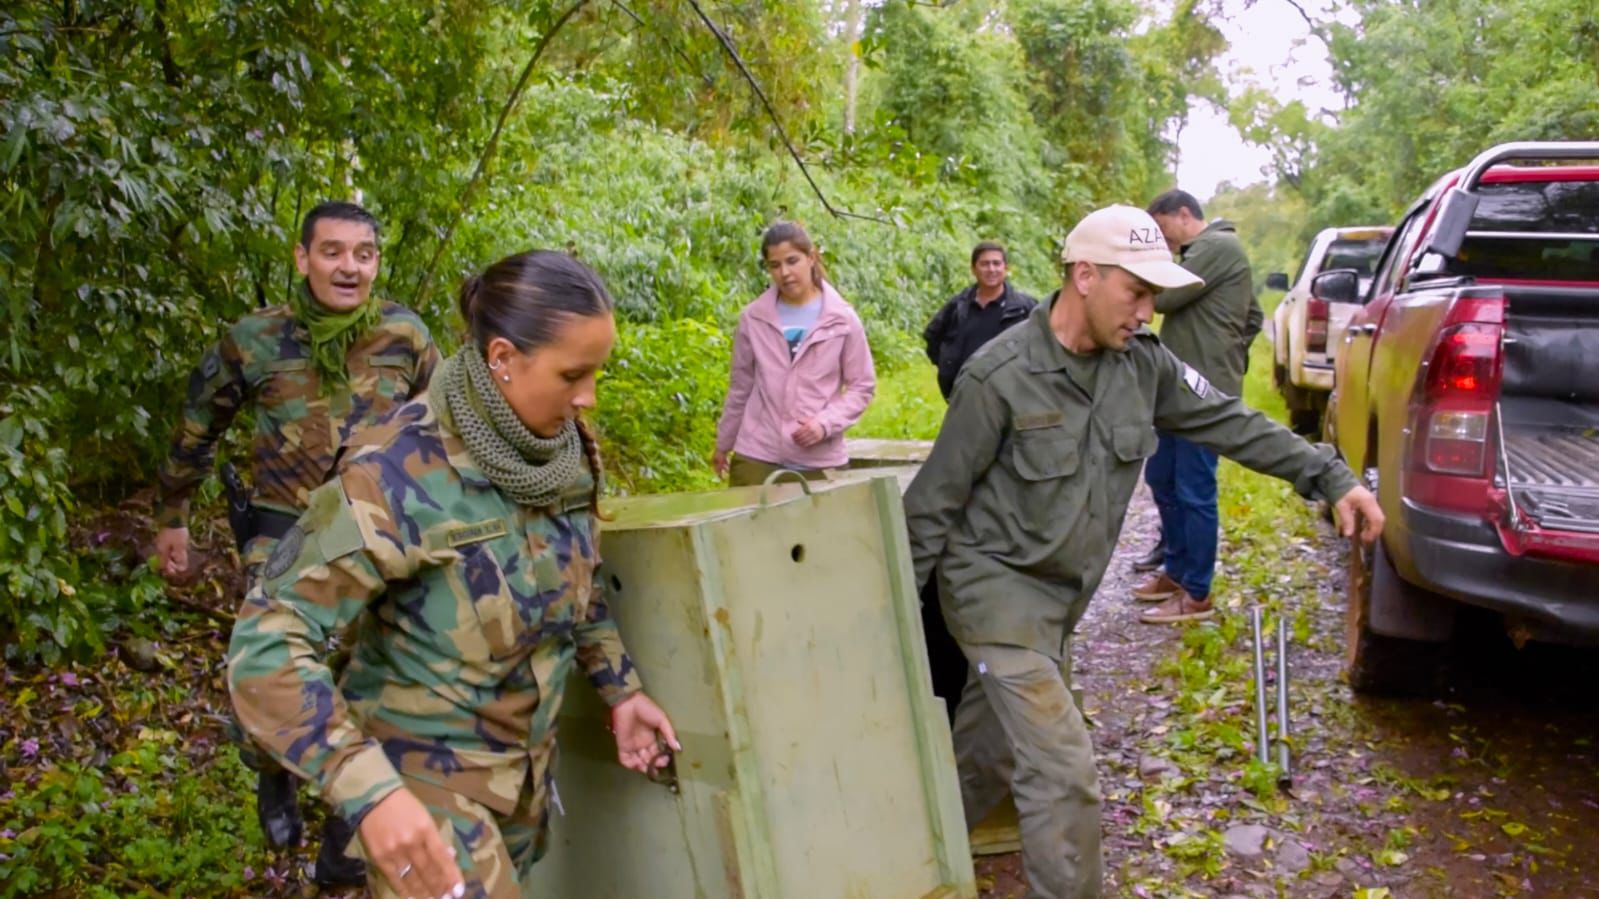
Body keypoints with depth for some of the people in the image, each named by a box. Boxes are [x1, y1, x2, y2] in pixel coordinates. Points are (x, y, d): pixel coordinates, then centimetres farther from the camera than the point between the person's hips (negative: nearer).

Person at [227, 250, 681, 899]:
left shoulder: (565, 448, -7)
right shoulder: (401, 470, -27)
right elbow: (266, 641, -27)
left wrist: (620, 689, 9)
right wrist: (368, 790, -36)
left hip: (525, 765, 6)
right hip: (425, 774, -6)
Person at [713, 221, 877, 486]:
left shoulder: (842, 319, -2)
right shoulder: (753, 318, 2)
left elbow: (862, 386, 3)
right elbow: (740, 386, 12)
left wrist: (826, 423, -12)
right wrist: (723, 444, 18)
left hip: (819, 461, -1)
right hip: (756, 456, 1)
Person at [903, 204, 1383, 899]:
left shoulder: (1143, 364, -3)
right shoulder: (999, 377, -21)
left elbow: (1231, 423, 6)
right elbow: (934, 500, -14)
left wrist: (1331, 478, 1)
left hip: (1060, 593, 7)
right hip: (996, 584, -7)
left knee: (994, 752, 21)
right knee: (1064, 774, -12)